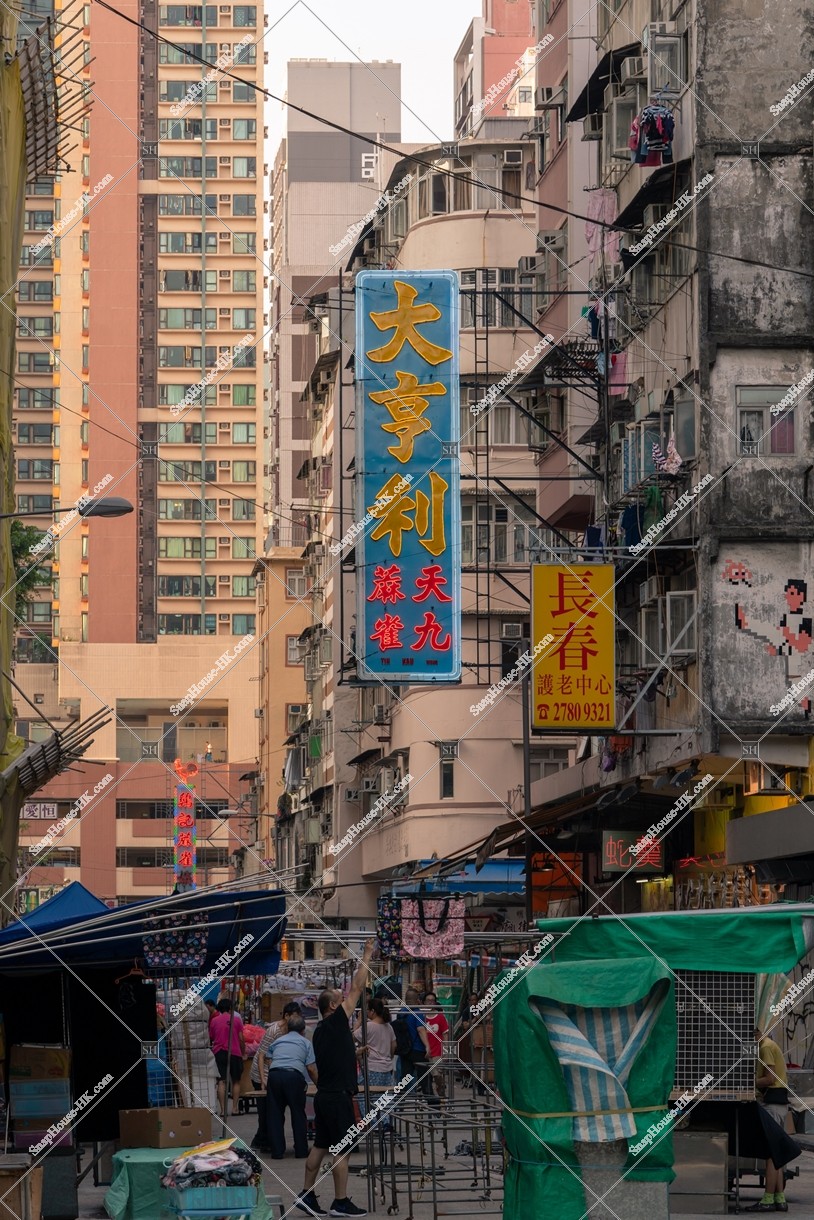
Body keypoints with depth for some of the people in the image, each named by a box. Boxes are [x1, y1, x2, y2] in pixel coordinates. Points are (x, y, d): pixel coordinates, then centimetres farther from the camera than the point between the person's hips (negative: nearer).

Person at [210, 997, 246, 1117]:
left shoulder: (214, 1021, 6)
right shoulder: (236, 1020, 1)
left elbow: (212, 1037, 13)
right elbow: (241, 1039, 1)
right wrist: (243, 1053, 13)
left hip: (219, 1052, 1)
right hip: (234, 1052, -1)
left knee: (222, 1081, 1)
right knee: (236, 1081, 10)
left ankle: (222, 1109, -6)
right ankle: (234, 1108, 5)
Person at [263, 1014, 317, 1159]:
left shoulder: (277, 1041, 27)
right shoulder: (305, 1042, 17)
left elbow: (268, 1061, 23)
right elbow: (311, 1068, 9)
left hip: (274, 1075, 2)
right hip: (294, 1076, -2)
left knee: (275, 1115, 7)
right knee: (298, 1114, 8)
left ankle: (277, 1151, 4)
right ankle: (301, 1150, 11)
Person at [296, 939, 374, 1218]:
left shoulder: (321, 1031, 13)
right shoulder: (336, 1023, -11)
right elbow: (357, 988, -11)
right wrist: (367, 957, -6)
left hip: (324, 1095, 9)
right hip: (338, 1097, -9)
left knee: (320, 1146, 11)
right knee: (342, 1149, -4)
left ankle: (306, 1195, 11)